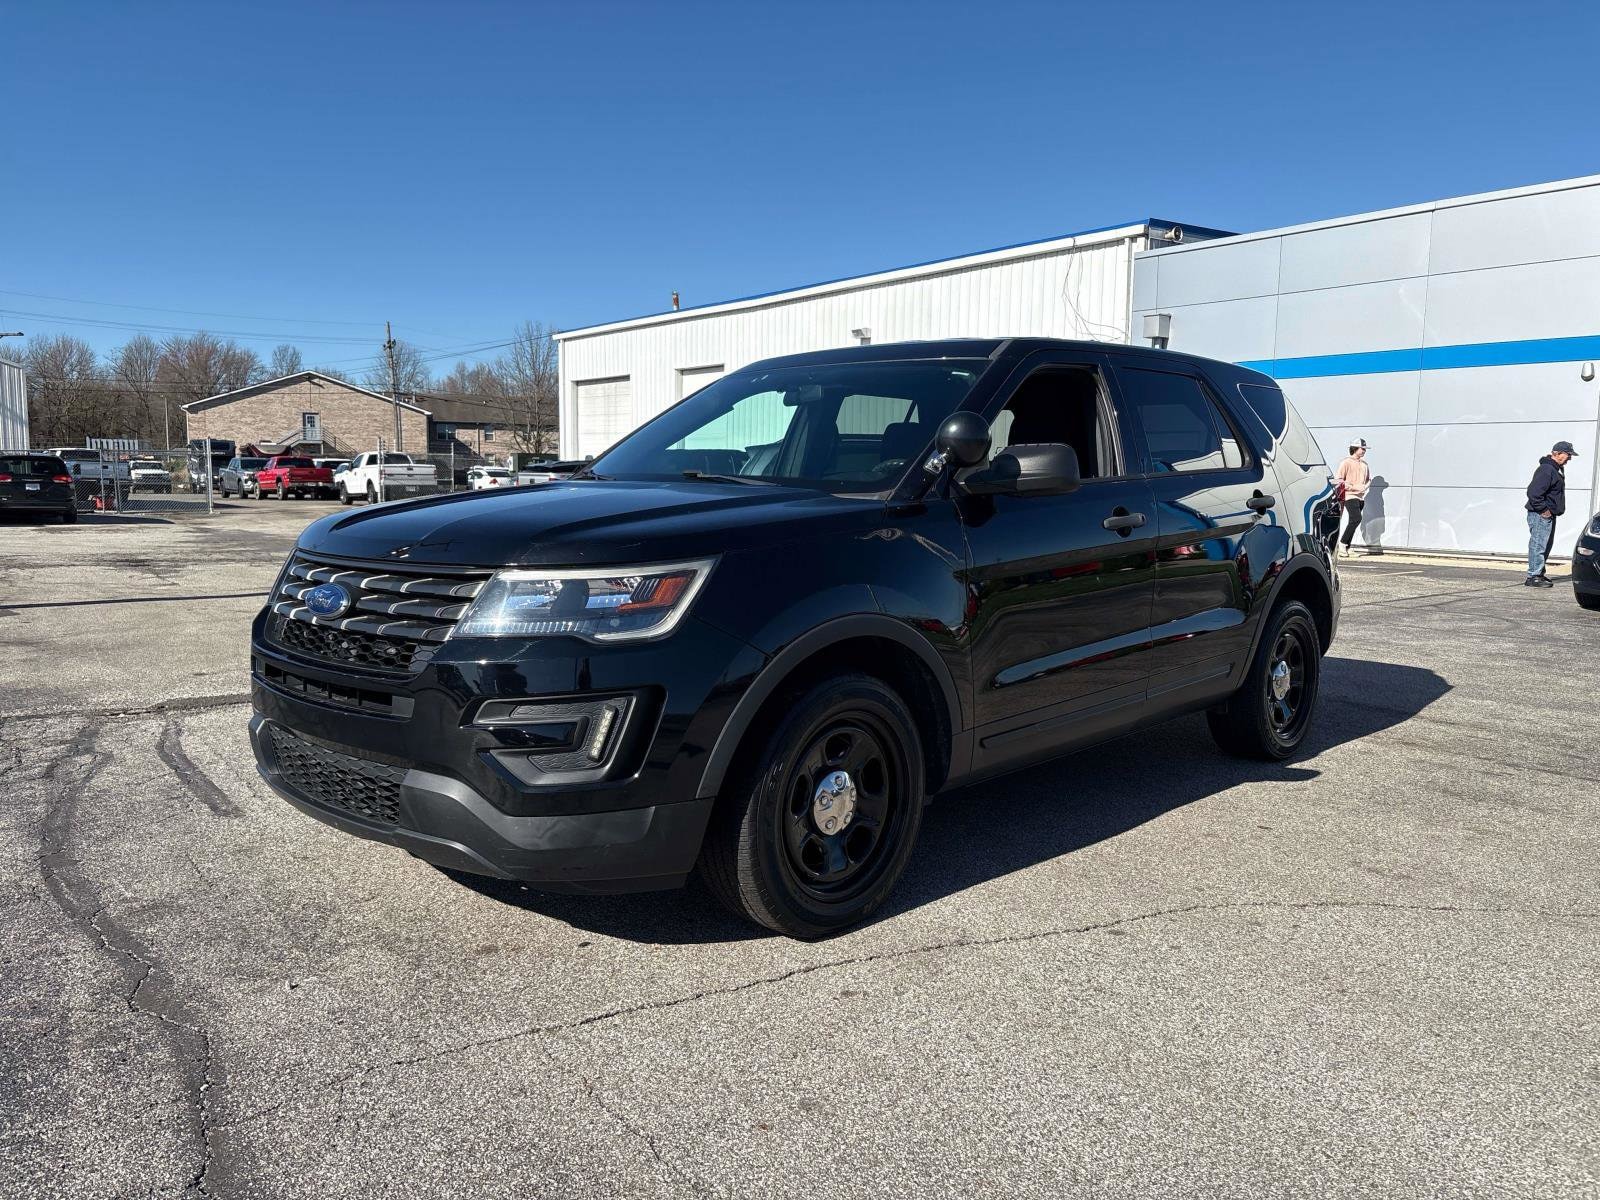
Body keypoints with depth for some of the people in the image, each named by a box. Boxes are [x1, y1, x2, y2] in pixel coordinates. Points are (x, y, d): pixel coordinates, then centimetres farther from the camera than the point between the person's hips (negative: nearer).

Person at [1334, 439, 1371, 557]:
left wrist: (1365, 486, 5)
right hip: (1350, 496, -8)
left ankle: (1346, 547, 11)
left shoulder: (1364, 464, 16)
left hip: (1361, 497, 8)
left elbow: (1369, 479, 27)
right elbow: (1338, 480, -12)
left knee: (1354, 522, 6)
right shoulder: (1346, 463, -6)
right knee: (1357, 519, -21)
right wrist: (1354, 487, -17)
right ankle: (1343, 545, -12)